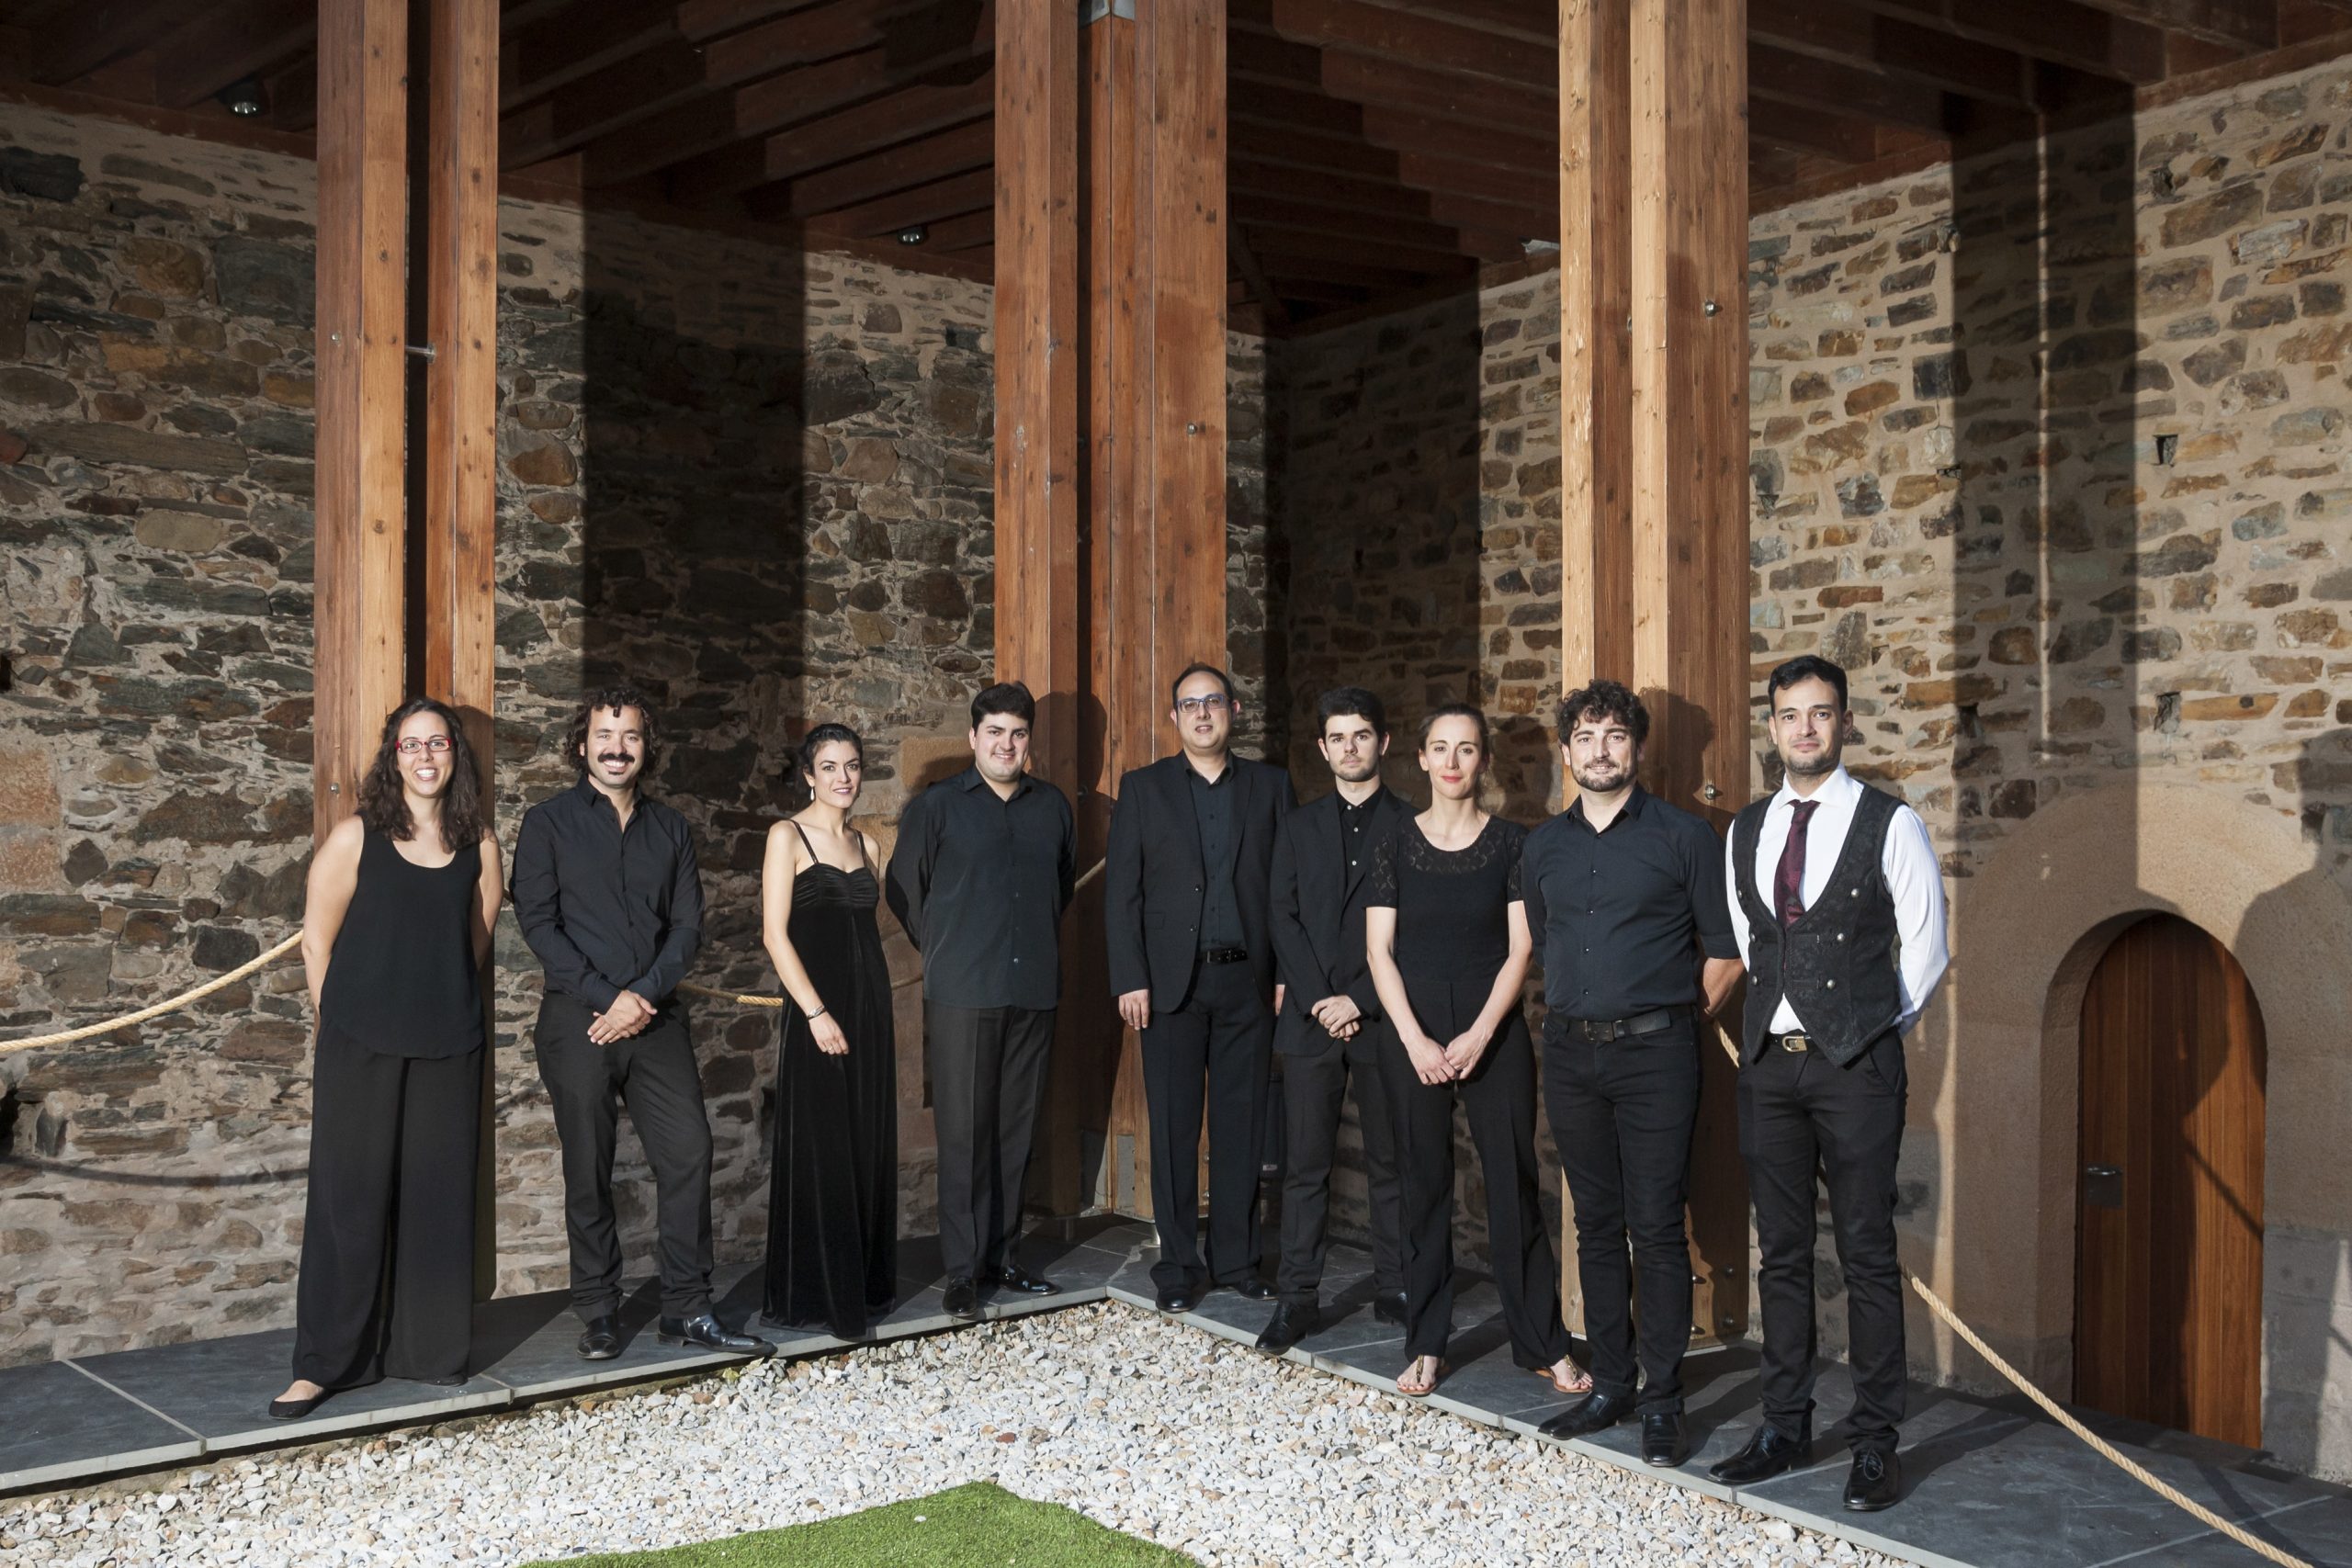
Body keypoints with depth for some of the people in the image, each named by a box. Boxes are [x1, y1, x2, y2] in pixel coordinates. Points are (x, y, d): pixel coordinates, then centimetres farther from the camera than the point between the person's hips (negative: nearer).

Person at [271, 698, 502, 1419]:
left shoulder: (477, 844, 6)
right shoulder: (355, 837, -1)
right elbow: (317, 940, 2)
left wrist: (442, 1003, 10)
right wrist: (338, 1023, 5)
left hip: (447, 1045, 2)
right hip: (361, 1045, -2)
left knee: (437, 1198, 7)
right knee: (349, 1197, 1)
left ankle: (430, 1350, 18)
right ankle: (325, 1361, 9)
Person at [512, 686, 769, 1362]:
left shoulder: (669, 829, 13)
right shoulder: (548, 823, 3)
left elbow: (687, 923, 7)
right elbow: (537, 921, -5)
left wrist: (642, 995, -9)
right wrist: (603, 997, -12)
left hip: (657, 1018, 3)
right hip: (578, 1020, -3)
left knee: (689, 1153, -3)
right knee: (588, 1172, 3)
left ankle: (687, 1308, 6)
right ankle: (599, 1313, 15)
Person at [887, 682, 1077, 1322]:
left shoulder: (1053, 807, 12)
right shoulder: (936, 806, 2)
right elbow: (903, 888, 7)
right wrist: (945, 951, 10)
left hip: (1034, 992, 4)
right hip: (962, 996, -3)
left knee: (1016, 1131, 8)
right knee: (964, 1134, -3)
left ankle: (1001, 1257, 18)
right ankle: (962, 1271, 3)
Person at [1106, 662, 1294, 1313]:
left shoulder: (1269, 786, 8)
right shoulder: (1143, 788, 5)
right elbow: (1121, 889, 1)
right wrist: (1130, 979, -6)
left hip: (1248, 981, 1)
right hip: (1172, 983, -1)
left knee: (1241, 1125, 6)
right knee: (1174, 1128, 3)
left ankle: (1236, 1259, 16)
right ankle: (1179, 1266, 12)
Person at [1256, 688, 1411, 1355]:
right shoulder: (1298, 827, 13)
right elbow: (1285, 919, 5)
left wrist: (1358, 1000, -11)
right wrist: (1318, 1003, -7)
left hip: (1381, 1018, -2)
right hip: (1310, 1018, 2)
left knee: (1390, 1163, 5)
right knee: (1305, 1165, 1)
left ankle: (1394, 1289, 14)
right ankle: (1298, 1296, 5)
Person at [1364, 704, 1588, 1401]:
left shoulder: (1511, 843, 2)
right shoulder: (1395, 845, 5)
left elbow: (1519, 949, -2)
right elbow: (1380, 952, 2)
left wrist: (1479, 1036, -11)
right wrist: (1417, 1041, -8)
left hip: (1494, 1037, -1)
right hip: (1414, 1038, 1)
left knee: (1513, 1185, 0)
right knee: (1425, 1188, 6)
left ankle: (1543, 1343, 10)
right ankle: (1426, 1345, 15)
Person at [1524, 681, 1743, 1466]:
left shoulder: (1682, 836, -3)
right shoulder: (1544, 845, 11)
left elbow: (1725, 951, 0)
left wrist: (1676, 1021, 2)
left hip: (1653, 1053, -4)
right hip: (1570, 1053, 5)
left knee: (1657, 1230, -3)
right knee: (1597, 1226, 11)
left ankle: (1663, 1402, 6)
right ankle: (1609, 1384, 21)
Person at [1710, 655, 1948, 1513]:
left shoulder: (1891, 824, -4)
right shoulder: (1746, 830, 10)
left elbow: (1925, 949, 1)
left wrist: (1871, 1031, 6)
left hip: (1858, 1064, -4)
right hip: (1769, 1062, 5)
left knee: (1868, 1253, -1)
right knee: (1781, 1250, 10)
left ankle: (1875, 1441, 6)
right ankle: (1785, 1425, 19)